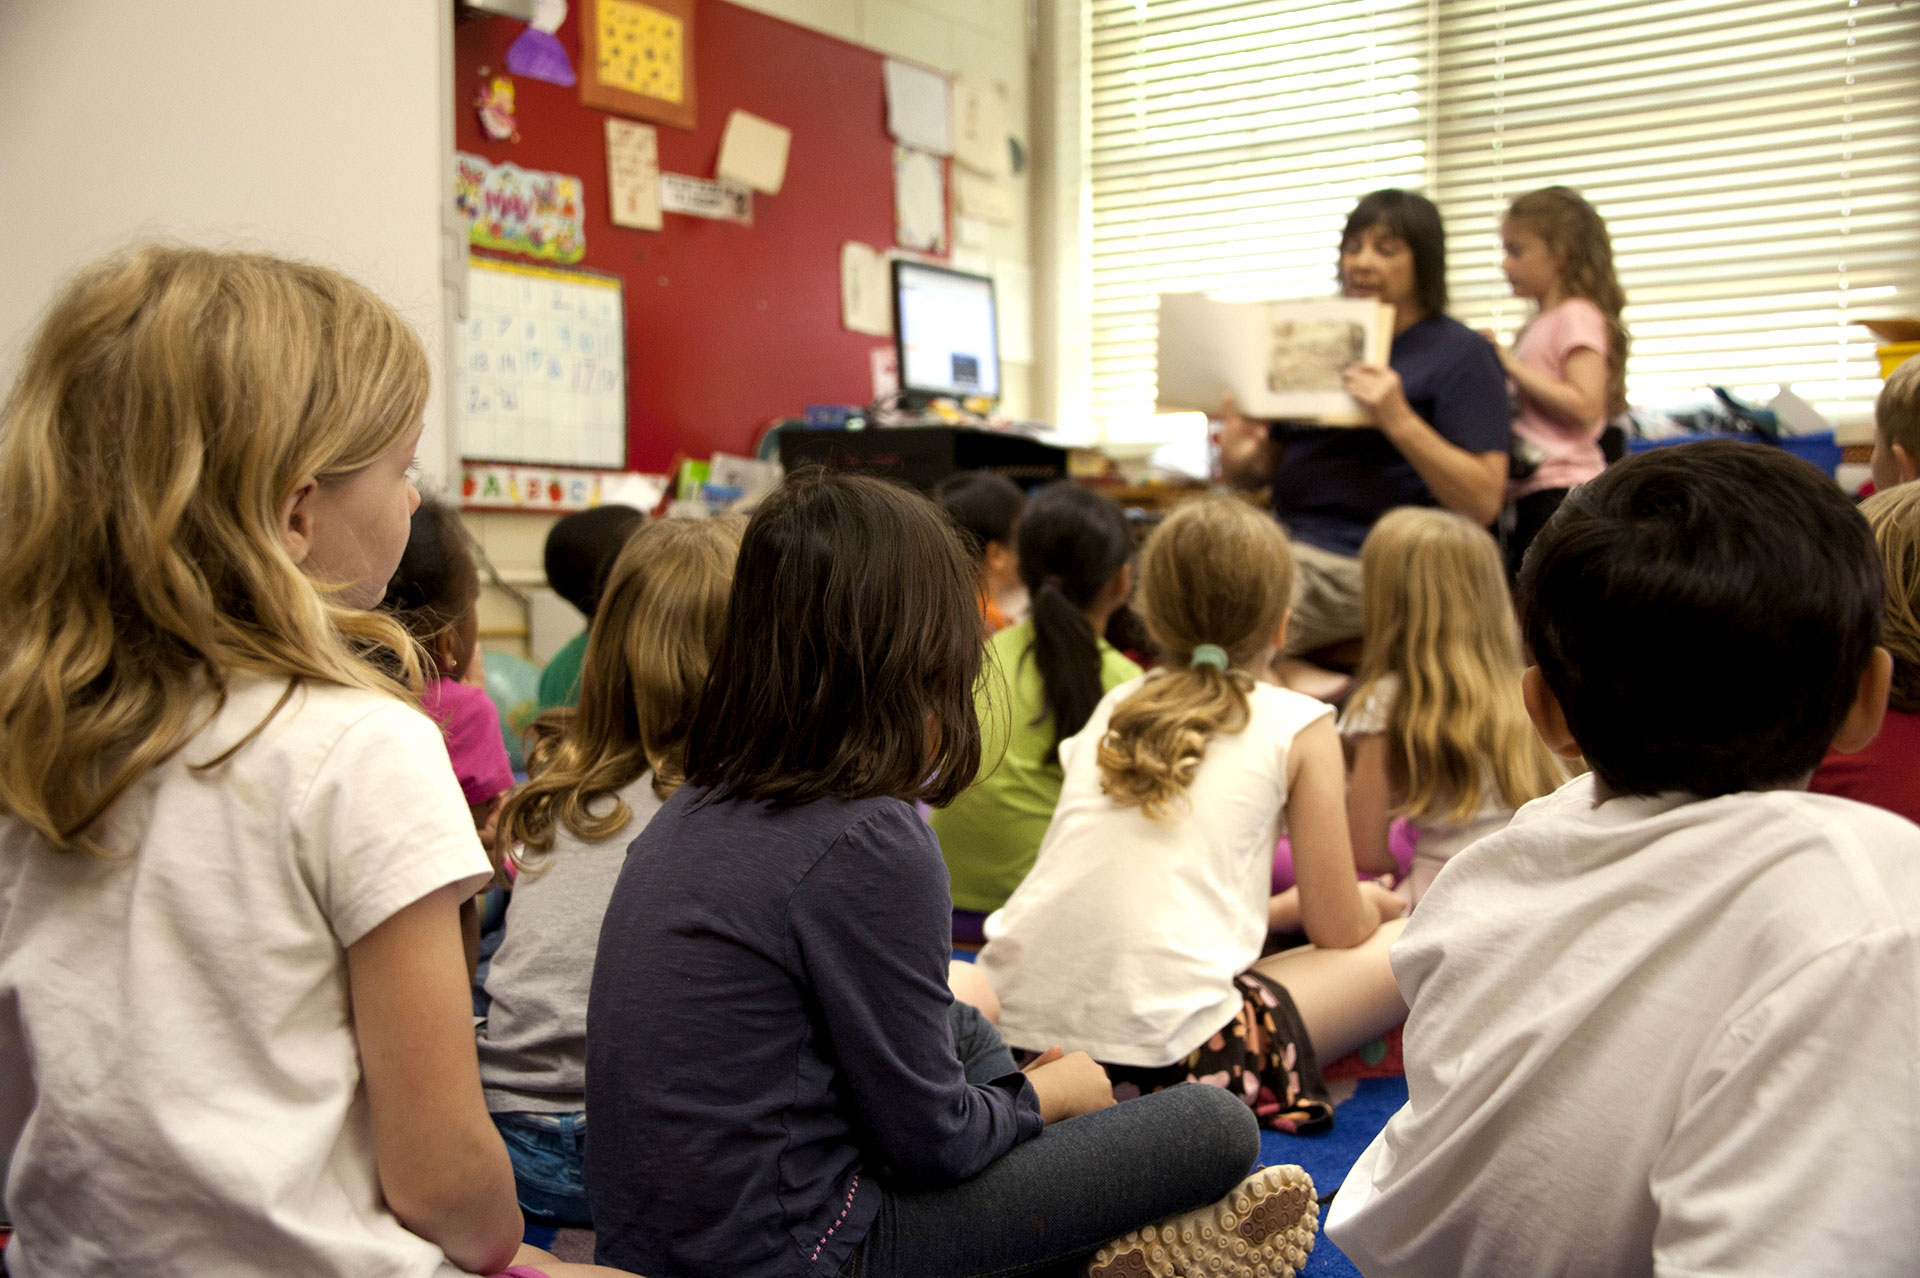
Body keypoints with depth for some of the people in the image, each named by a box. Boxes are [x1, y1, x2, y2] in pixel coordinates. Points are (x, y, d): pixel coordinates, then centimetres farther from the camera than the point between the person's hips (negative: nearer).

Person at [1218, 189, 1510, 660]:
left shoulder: (1462, 353, 2)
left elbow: (1484, 501, -8)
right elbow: (1264, 468, 22)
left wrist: (1398, 420, -20)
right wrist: (1238, 460, -3)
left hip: (1366, 563, -6)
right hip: (1287, 541, 7)